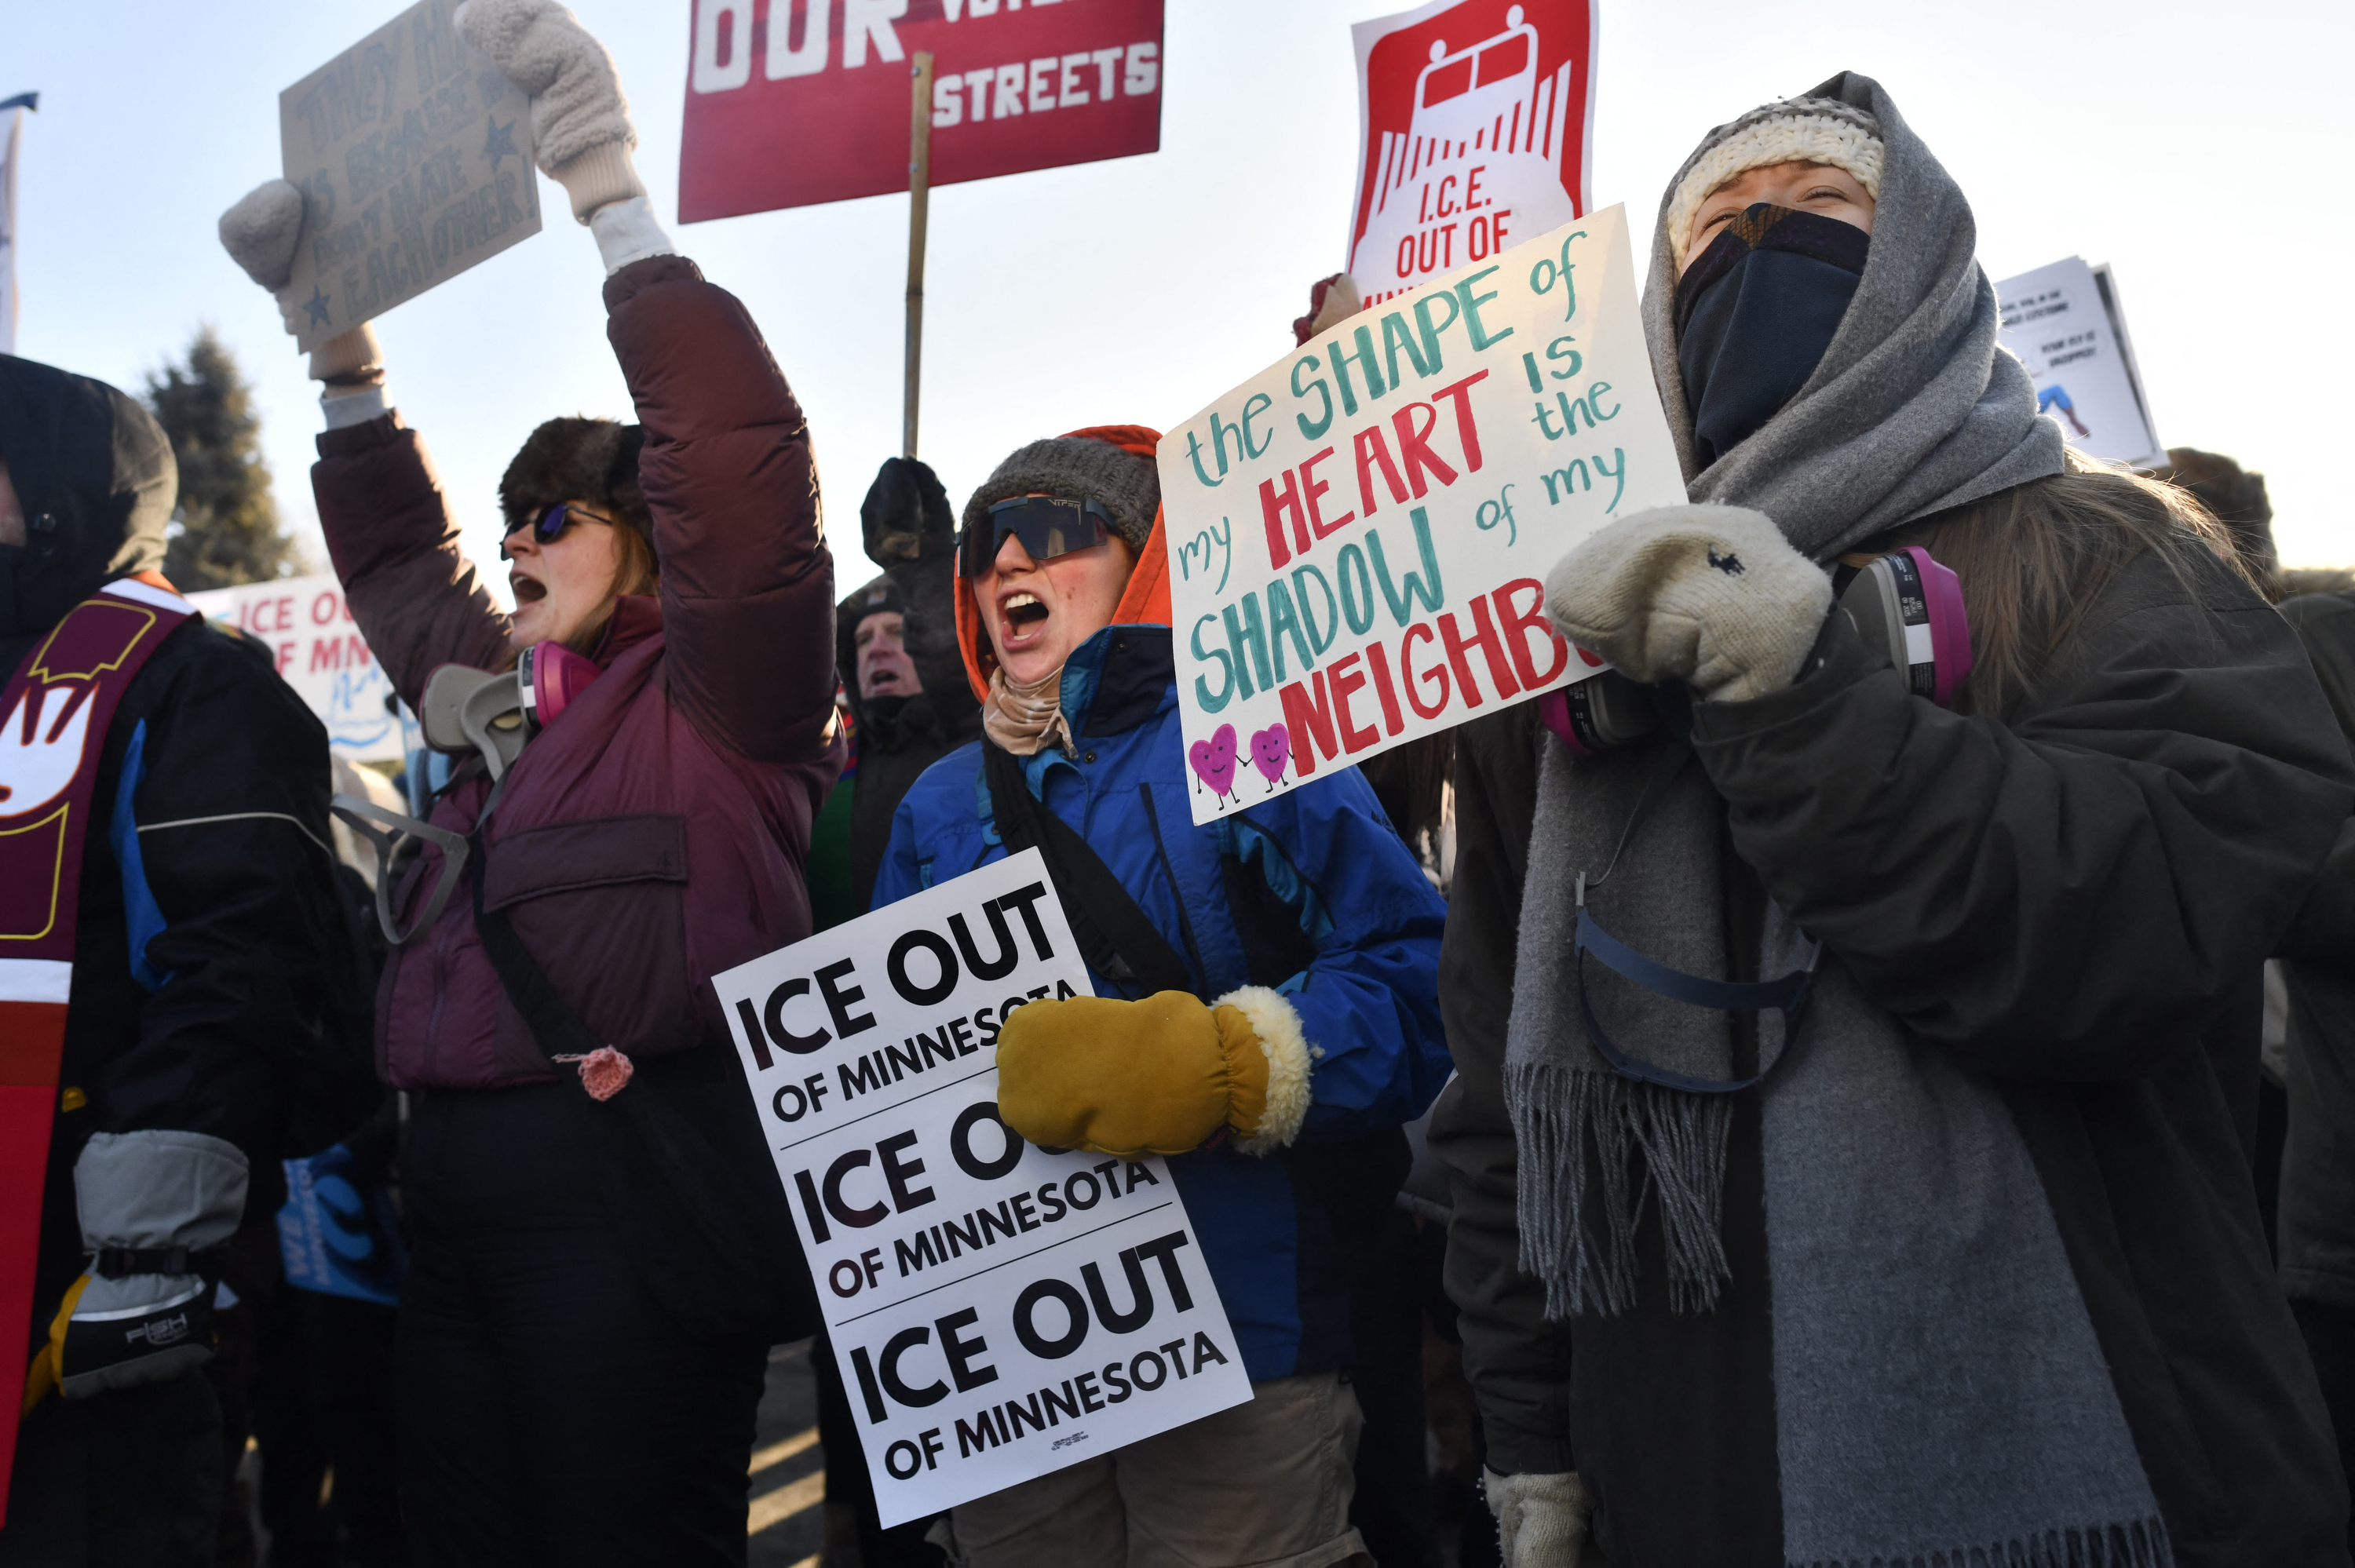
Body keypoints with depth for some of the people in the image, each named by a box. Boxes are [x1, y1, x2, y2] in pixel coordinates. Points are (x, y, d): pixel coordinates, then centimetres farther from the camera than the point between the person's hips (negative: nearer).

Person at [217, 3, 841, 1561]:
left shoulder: (714, 696, -1)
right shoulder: (502, 700, 20)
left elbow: (741, 457, -14)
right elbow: (399, 557, 35)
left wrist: (615, 202, -13)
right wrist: (345, 351, 30)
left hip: (636, 1199, -8)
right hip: (459, 1208, 8)